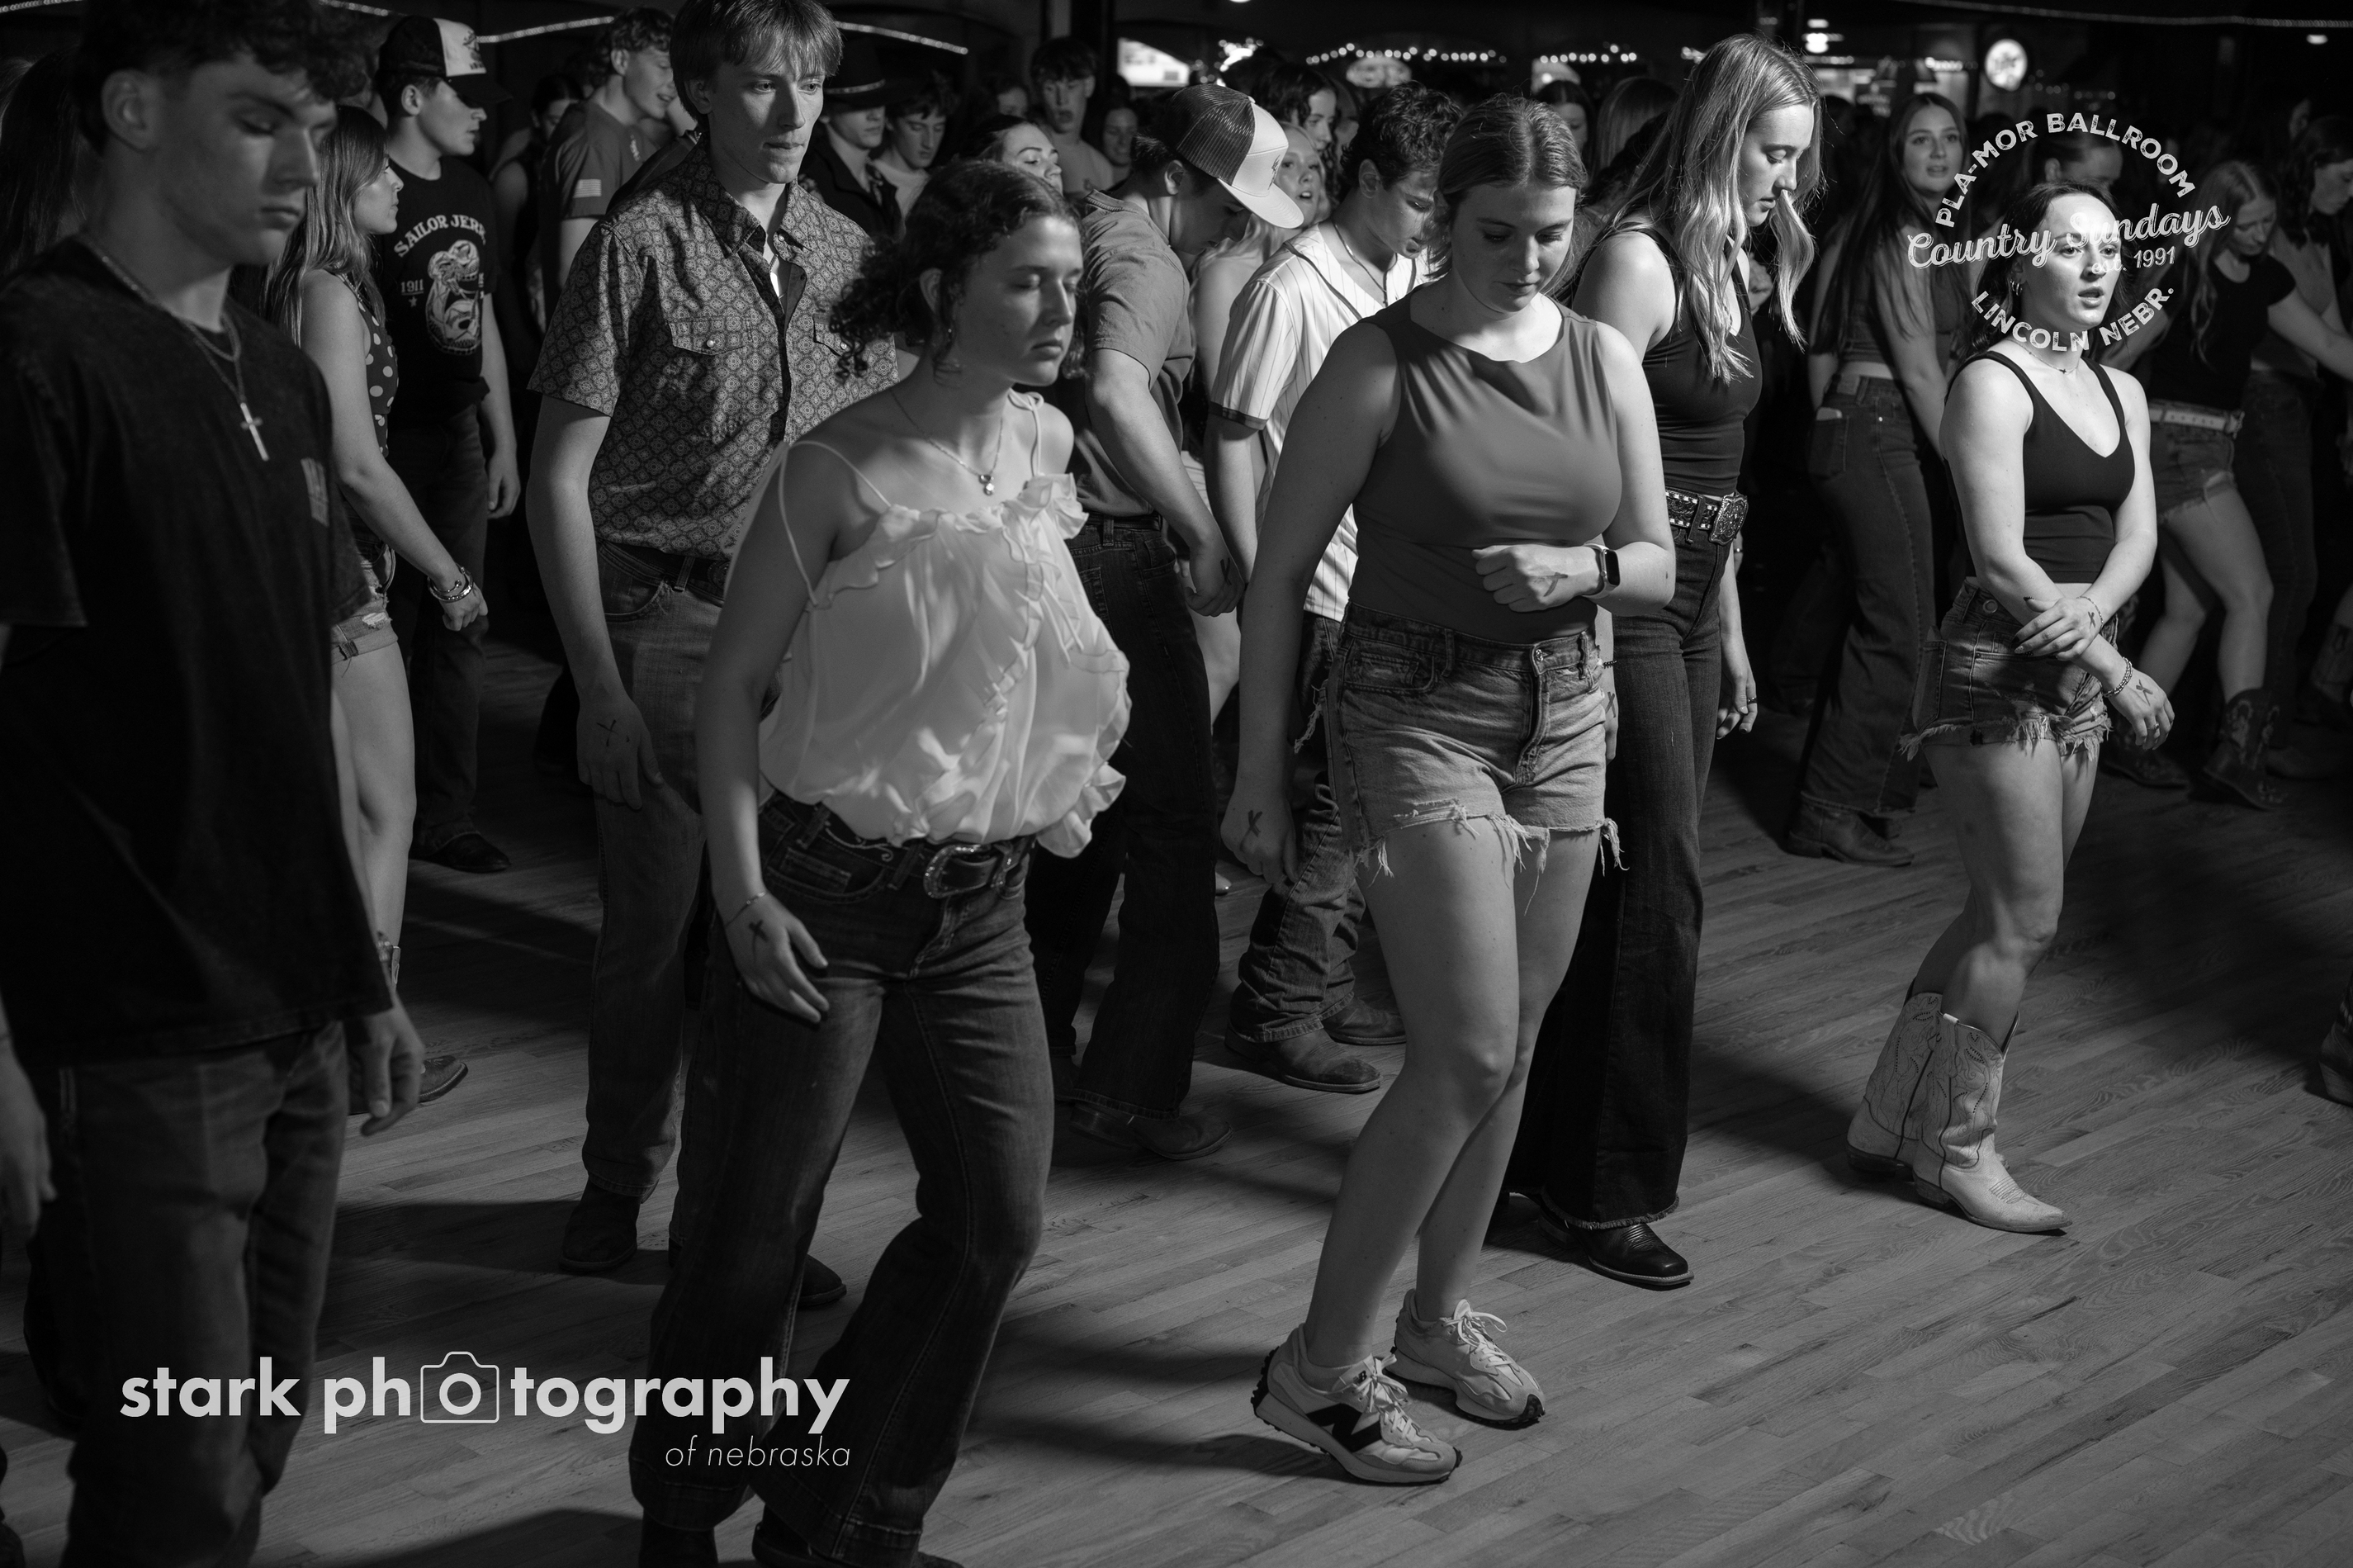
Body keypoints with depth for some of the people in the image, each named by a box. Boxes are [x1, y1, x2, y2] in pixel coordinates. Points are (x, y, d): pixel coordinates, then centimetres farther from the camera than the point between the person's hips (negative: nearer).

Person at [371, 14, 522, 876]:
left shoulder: (471, 191, 10)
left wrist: (504, 442, 17)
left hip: (460, 438, 7)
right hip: (388, 444, -7)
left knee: (457, 628, 9)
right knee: (384, 628, 1)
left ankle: (444, 816, 18)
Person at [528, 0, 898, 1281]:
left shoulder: (847, 252, 7)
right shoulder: (643, 244, -6)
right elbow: (560, 478, -7)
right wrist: (600, 682, -11)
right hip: (666, 623, -4)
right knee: (654, 930, 5)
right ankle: (618, 1189, 26)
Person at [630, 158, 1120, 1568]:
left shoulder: (1046, 449, 4)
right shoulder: (841, 472, -13)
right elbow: (735, 685, -10)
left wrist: (1060, 769, 12)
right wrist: (741, 885, -19)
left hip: (984, 893, 6)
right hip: (829, 885, -6)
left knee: (1000, 1221, 4)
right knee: (761, 1230, 1)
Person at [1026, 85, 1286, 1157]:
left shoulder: (1087, 229, 14)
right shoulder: (1143, 260, -15)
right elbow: (1114, 394, -34)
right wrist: (1203, 534, -30)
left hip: (1047, 538, 9)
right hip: (1111, 555, -9)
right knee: (1172, 823, -1)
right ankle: (1133, 1086, 1)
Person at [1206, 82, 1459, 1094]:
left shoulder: (1420, 277, 9)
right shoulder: (1292, 289, -13)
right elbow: (1232, 437, -11)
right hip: (1320, 590, -7)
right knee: (1335, 804, -3)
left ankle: (1325, 992, 25)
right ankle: (1273, 1012, 9)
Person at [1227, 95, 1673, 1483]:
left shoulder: (1606, 360, 4)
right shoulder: (1382, 364, -11)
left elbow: (1661, 566, 10)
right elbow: (1280, 574, -8)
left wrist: (1586, 567, -13)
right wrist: (1261, 772, -10)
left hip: (1566, 715, 6)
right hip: (1418, 711, -6)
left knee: (1511, 1046, 12)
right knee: (1467, 1055, -11)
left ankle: (1442, 1313, 31)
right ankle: (1322, 1366, 1)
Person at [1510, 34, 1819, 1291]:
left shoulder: (1728, 264, 14)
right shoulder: (1639, 258, -13)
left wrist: (1730, 632, 19)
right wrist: (1594, 650, -22)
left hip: (1691, 609, 8)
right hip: (1622, 605, -8)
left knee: (1631, 887, 12)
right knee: (1657, 885, -4)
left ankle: (1556, 1152, 23)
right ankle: (1602, 1191, 7)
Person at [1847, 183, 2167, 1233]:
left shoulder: (2121, 392, 14)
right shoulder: (1992, 383, -11)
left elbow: (2136, 535, 5)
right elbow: (2001, 562, -17)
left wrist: (2091, 610, -18)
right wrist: (2119, 672, -16)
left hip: (2077, 681, 8)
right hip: (1995, 675, -8)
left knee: (2004, 919, 11)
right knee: (2024, 924, -4)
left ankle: (1892, 1124, 22)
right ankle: (1955, 1154, 10)